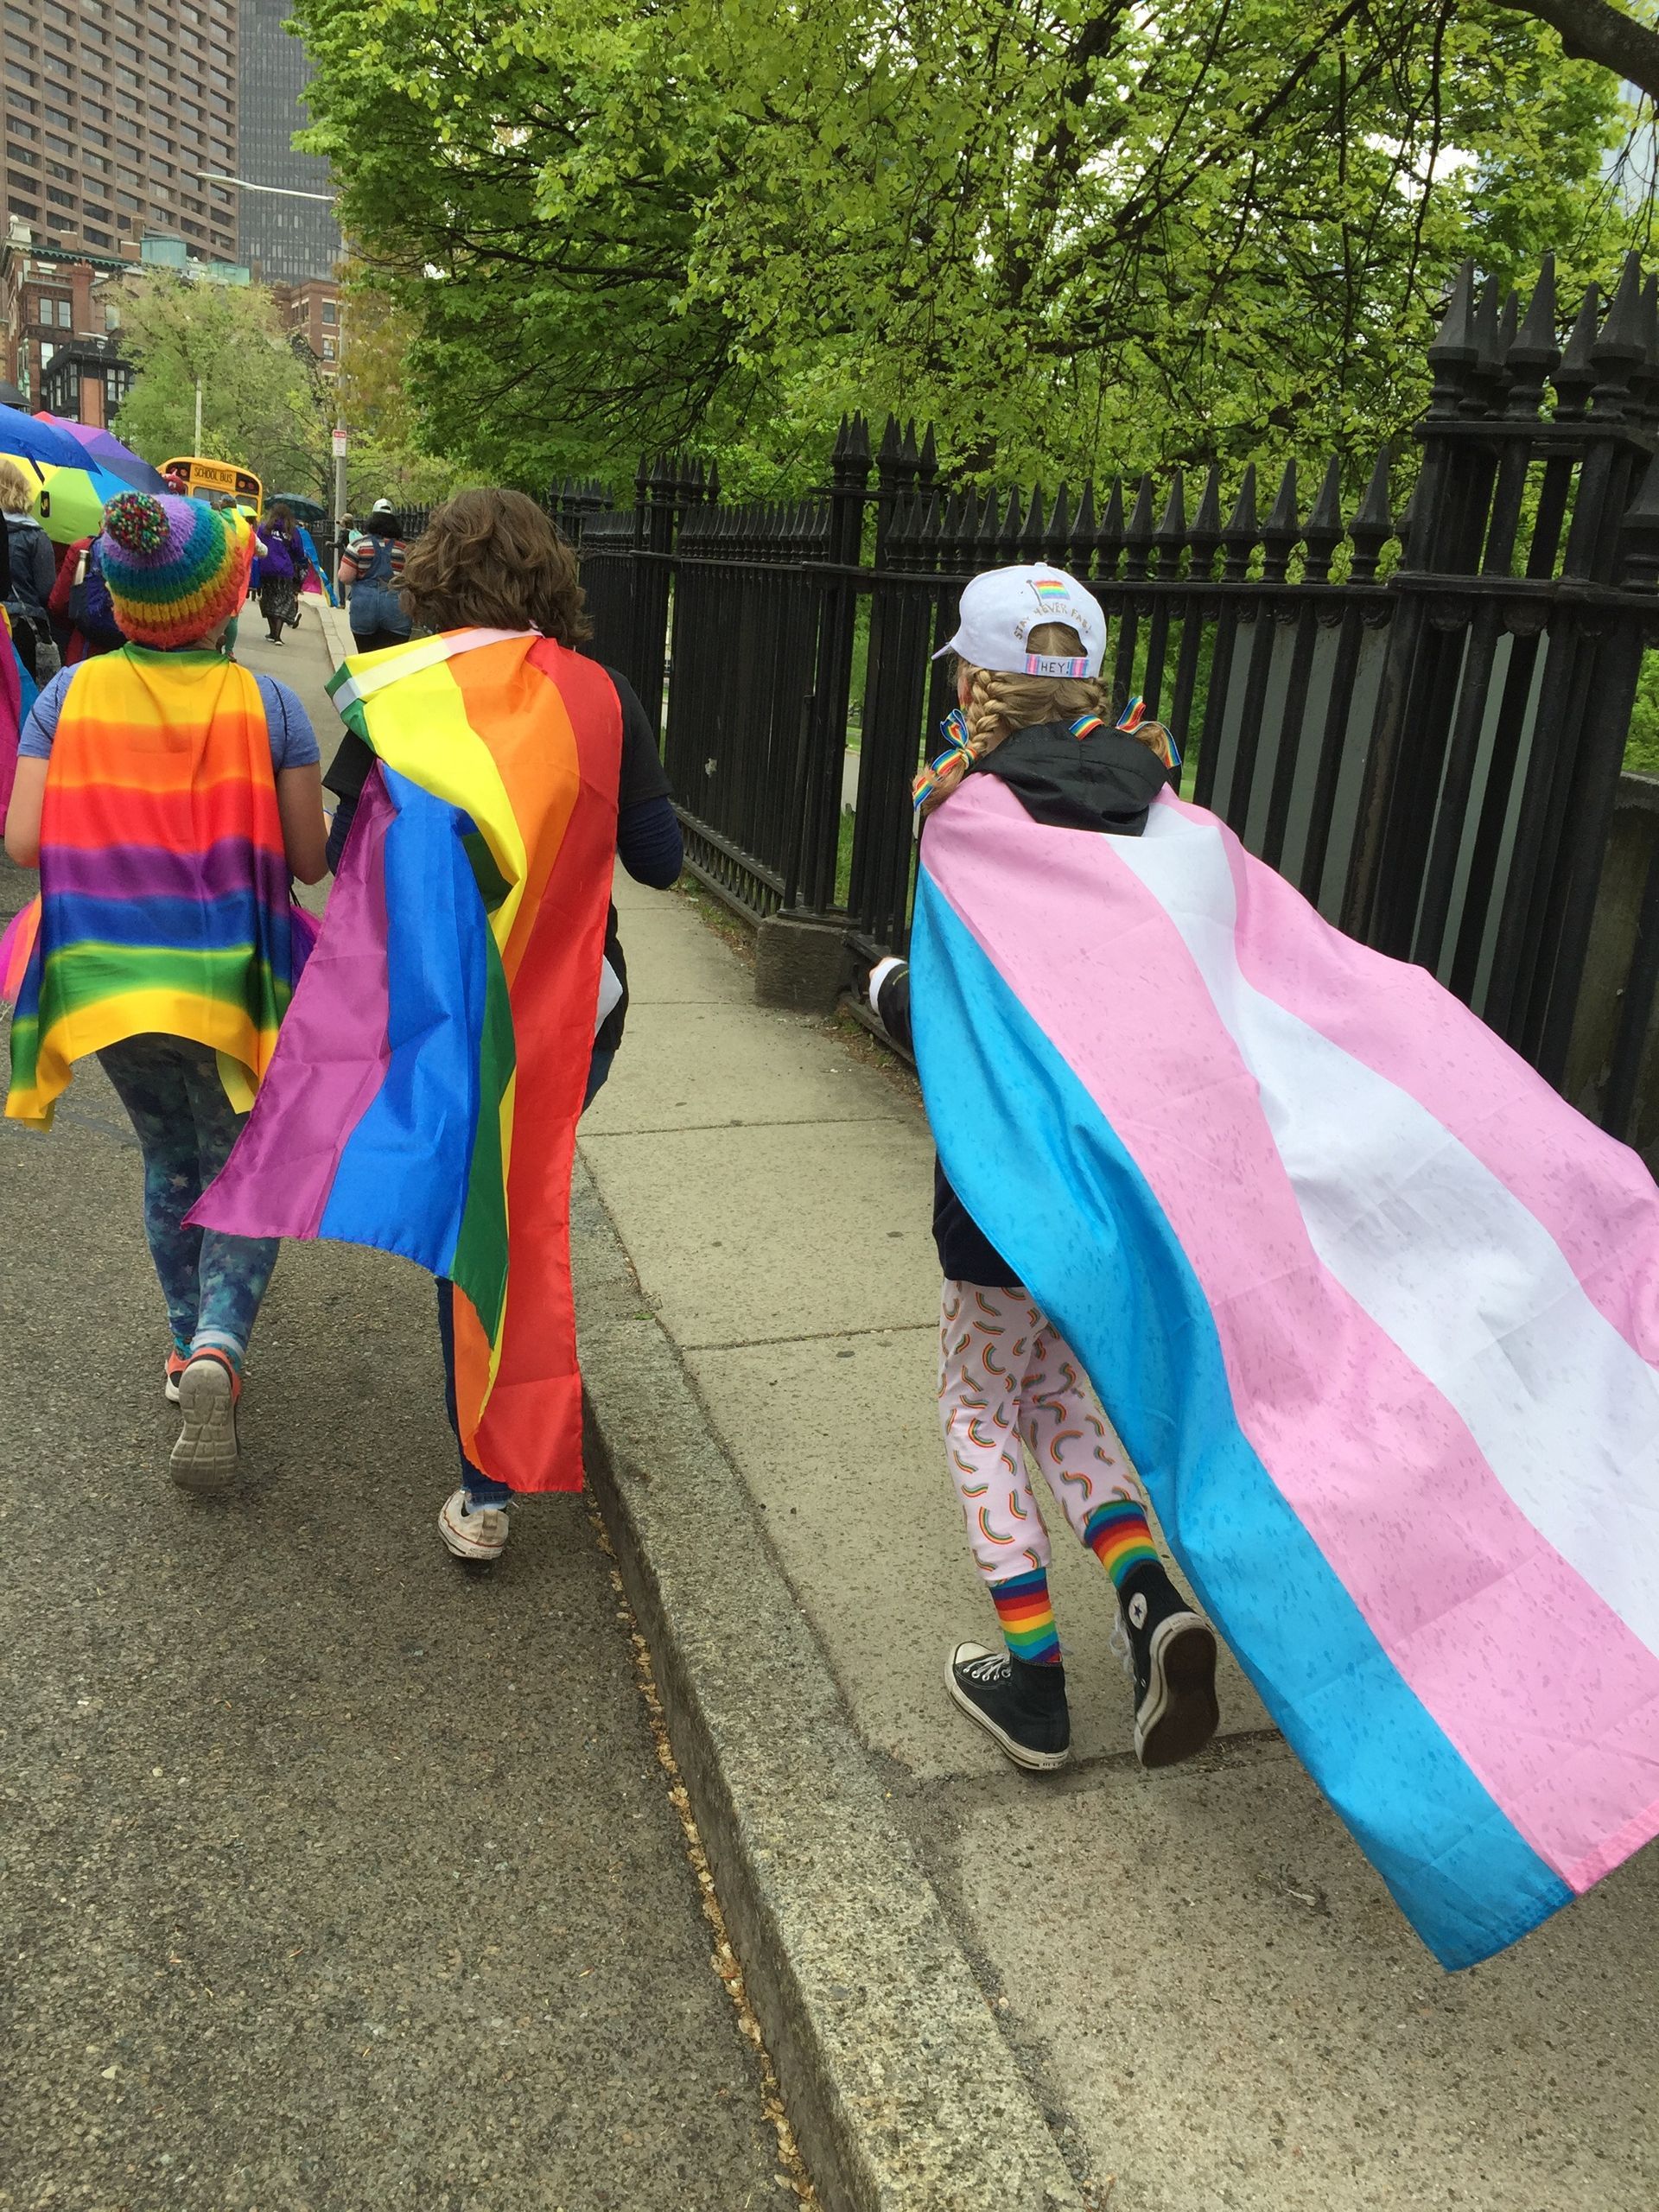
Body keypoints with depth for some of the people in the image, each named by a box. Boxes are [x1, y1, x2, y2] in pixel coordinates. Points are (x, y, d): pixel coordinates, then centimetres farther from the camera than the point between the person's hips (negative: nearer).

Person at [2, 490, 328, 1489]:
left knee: (171, 1162, 23)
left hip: (106, 977, 3)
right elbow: (309, 860, -8)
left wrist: (111, 836, 12)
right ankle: (219, 1343, -12)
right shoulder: (268, 704, -9)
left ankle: (191, 1341, 34)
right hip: (231, 983, -2)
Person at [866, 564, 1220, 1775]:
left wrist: (890, 987, 4)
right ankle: (1148, 1594, 6)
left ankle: (1034, 1681, 18)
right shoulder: (1149, 792, 1)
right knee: (1062, 1382, 24)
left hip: (1015, 1165, -6)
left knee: (984, 1410, 14)